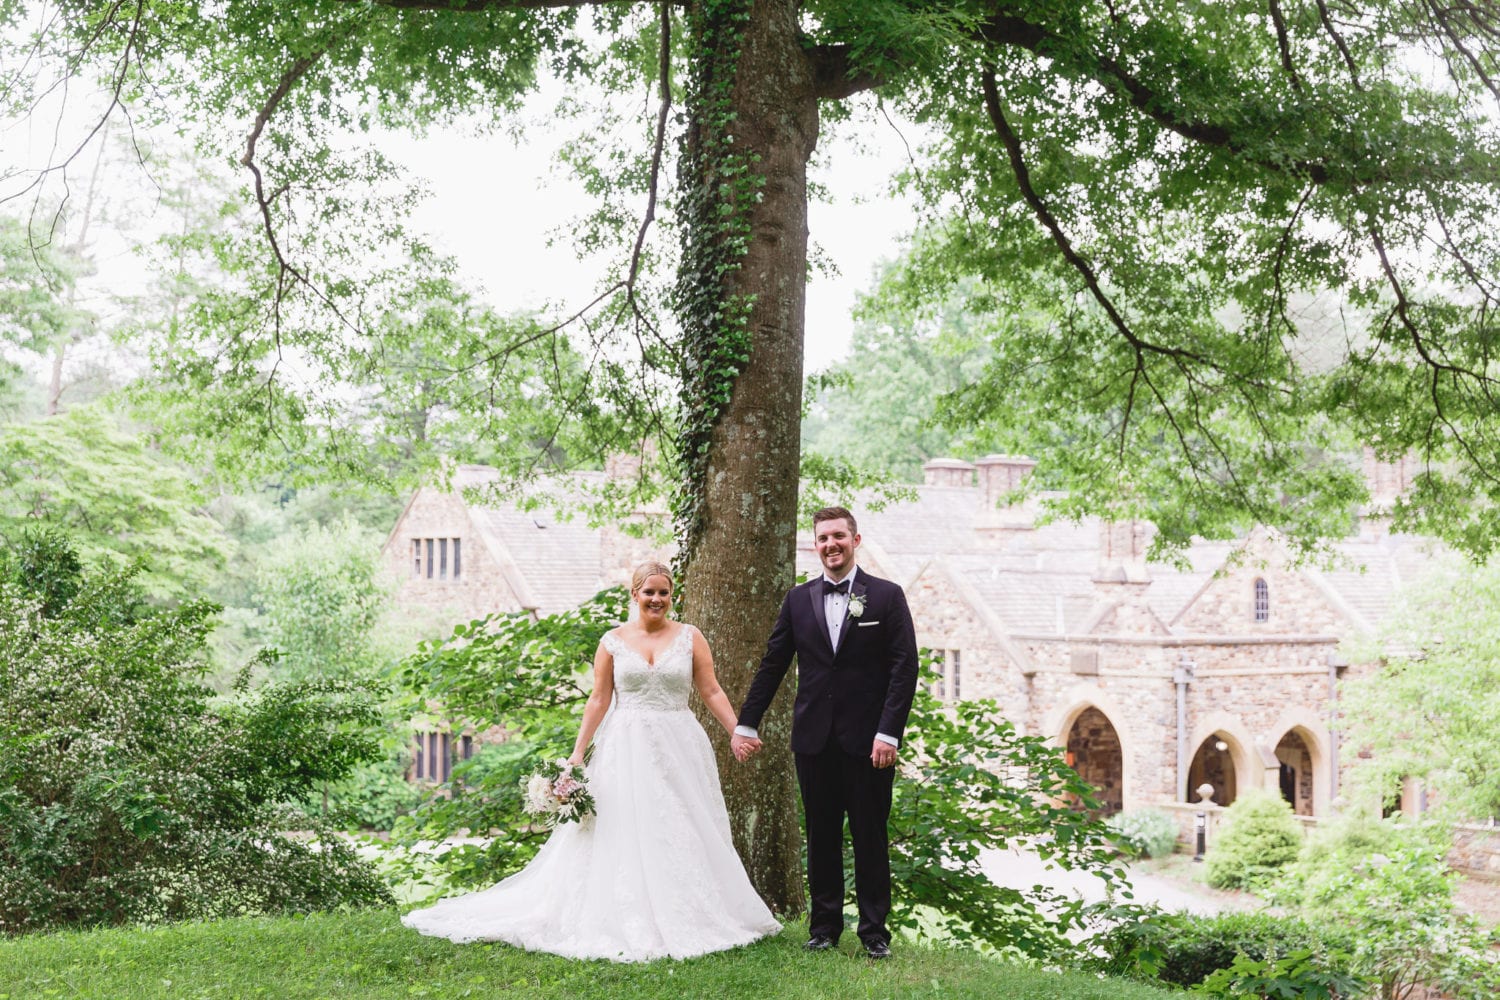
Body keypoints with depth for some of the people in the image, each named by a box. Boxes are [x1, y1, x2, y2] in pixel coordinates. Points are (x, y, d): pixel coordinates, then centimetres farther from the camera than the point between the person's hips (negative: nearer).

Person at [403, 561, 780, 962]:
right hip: (626, 749, 0)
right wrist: (577, 752, -2)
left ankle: (686, 922, 10)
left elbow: (712, 692, 3)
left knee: (683, 834, 0)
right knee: (623, 835, -1)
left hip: (679, 748, 0)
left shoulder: (690, 637, 4)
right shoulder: (614, 641, 4)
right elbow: (599, 700, 4)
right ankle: (627, 925, 6)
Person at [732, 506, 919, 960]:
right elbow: (772, 665, 11)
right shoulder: (798, 599, 8)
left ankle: (875, 931, 13)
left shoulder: (887, 596, 0)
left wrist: (888, 732, -12)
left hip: (867, 741, -3)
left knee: (870, 838, 4)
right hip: (814, 740, 3)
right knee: (821, 837, 9)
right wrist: (746, 723, 7)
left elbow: (904, 668, -5)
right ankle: (824, 926, 18)